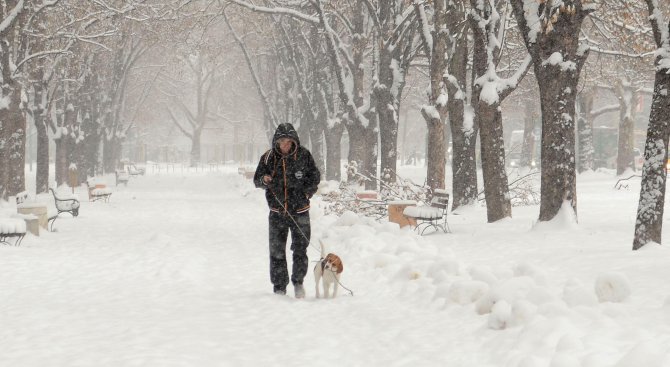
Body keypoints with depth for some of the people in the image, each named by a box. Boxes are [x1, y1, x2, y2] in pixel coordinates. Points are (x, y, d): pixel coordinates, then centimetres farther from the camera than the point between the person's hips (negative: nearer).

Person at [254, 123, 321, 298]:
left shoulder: (303, 155, -5)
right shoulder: (268, 157, -4)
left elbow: (315, 177, 8)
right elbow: (257, 180, 5)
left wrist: (306, 193, -3)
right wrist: (264, 180, -17)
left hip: (299, 211, -1)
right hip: (277, 211, 1)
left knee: (300, 249, 1)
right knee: (277, 251, 2)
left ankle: (298, 281, 22)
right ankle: (279, 287, 12)